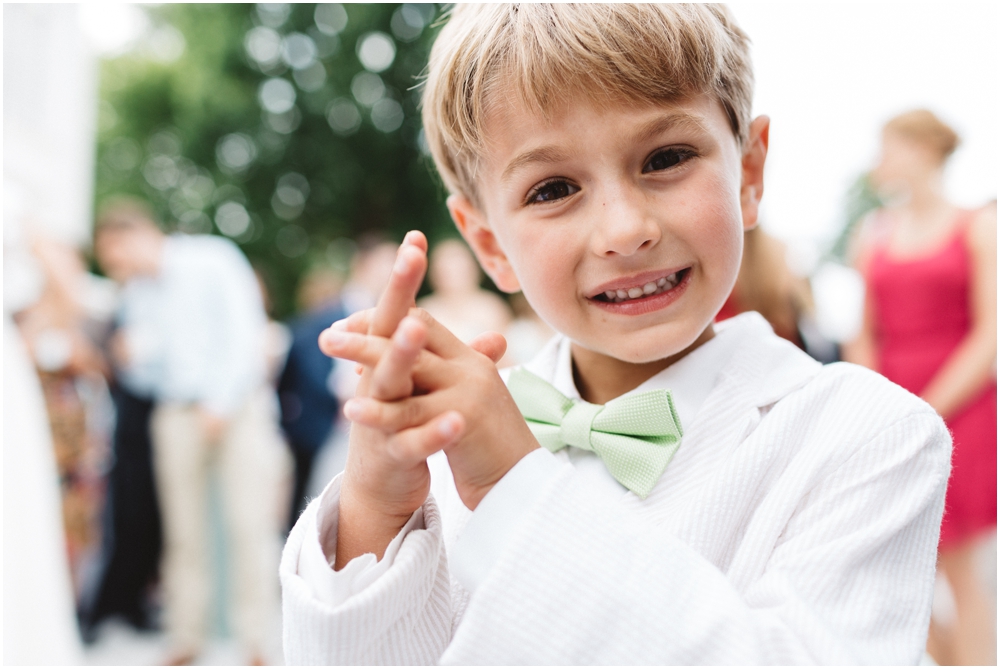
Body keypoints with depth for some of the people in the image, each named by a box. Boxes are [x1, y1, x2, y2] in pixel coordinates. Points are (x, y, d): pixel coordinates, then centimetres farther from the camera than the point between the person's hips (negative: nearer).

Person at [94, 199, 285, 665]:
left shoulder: (212, 258, -1)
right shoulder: (135, 292, 13)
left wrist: (220, 403, -10)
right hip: (177, 414, 4)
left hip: (238, 405, -4)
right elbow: (145, 378, 15)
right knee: (183, 531, 1)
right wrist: (135, 359, -8)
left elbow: (245, 333, -6)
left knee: (250, 524, -10)